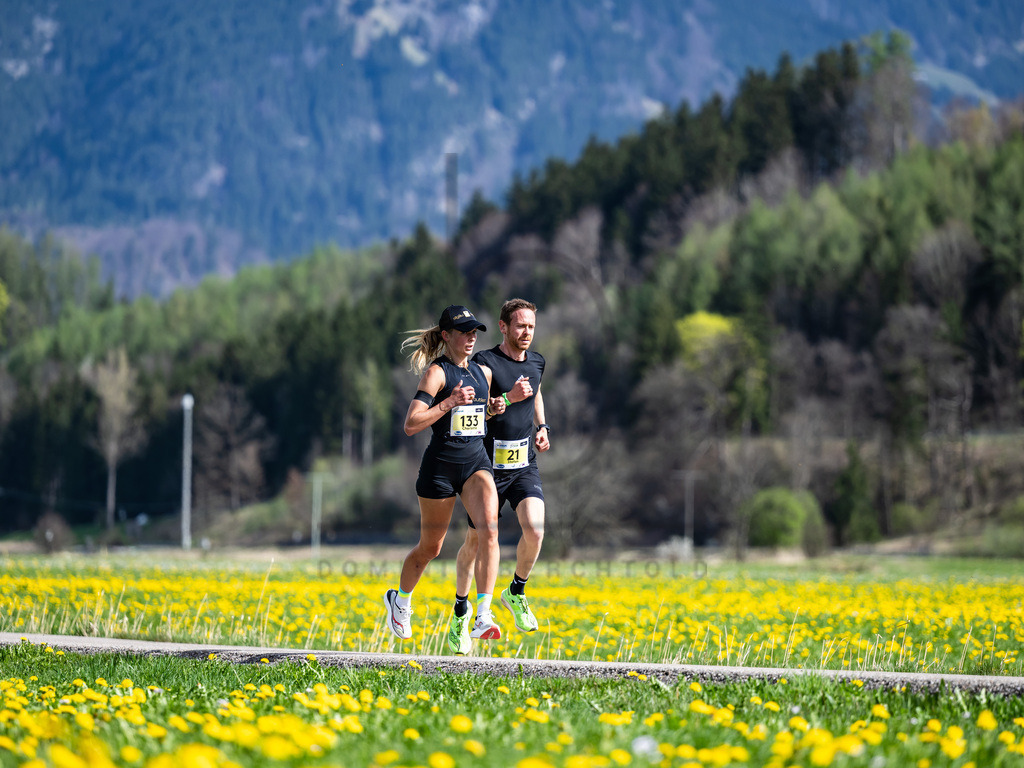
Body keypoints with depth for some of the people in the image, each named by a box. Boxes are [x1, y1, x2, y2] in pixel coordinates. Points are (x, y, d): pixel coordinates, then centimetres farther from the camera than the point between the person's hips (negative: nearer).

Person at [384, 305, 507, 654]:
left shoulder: (483, 372, 10)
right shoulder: (436, 372, -10)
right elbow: (411, 424, -18)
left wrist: (494, 409, 6)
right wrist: (449, 402, -25)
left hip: (476, 461, 4)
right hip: (440, 465, -4)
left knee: (489, 529, -20)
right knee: (430, 547, 9)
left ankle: (484, 616, -22)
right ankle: (400, 600, 38)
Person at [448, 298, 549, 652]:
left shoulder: (536, 362, 9)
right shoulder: (485, 363, -10)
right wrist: (509, 398, -29)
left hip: (525, 465, 4)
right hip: (489, 464, -4)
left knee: (535, 531, -18)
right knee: (477, 540, 5)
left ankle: (516, 592, 8)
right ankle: (461, 608, 25)